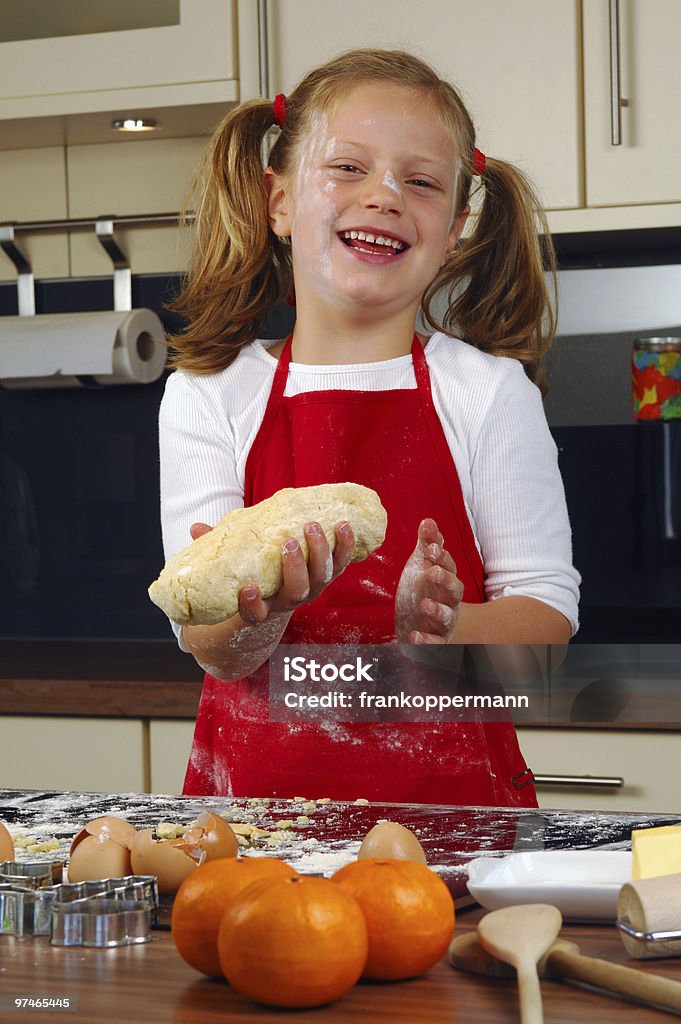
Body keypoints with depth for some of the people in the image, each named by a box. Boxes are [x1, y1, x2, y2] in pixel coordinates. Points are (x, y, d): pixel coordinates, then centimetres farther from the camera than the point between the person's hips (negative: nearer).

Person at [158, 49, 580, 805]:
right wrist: (260, 610, -23)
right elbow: (215, 653, -1)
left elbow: (547, 612, 0)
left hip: (444, 786, 0)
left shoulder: (488, 392, 2)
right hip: (258, 785, 0)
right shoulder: (206, 397, 3)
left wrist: (439, 626, -18)